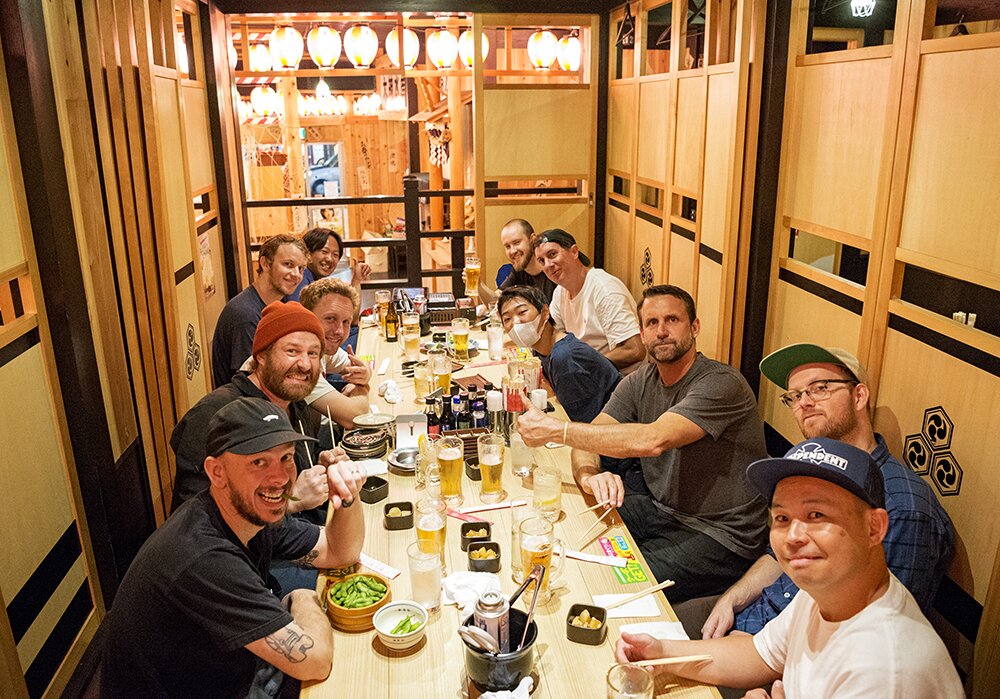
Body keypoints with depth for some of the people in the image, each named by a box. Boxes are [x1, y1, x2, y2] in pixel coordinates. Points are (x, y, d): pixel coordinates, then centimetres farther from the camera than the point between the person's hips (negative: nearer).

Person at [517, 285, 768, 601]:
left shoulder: (721, 383, -20)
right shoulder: (640, 382, 3)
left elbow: (652, 440, -33)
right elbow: (587, 438, -4)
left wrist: (554, 429, -30)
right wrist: (589, 475, -30)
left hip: (721, 536, -6)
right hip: (659, 509, 7)